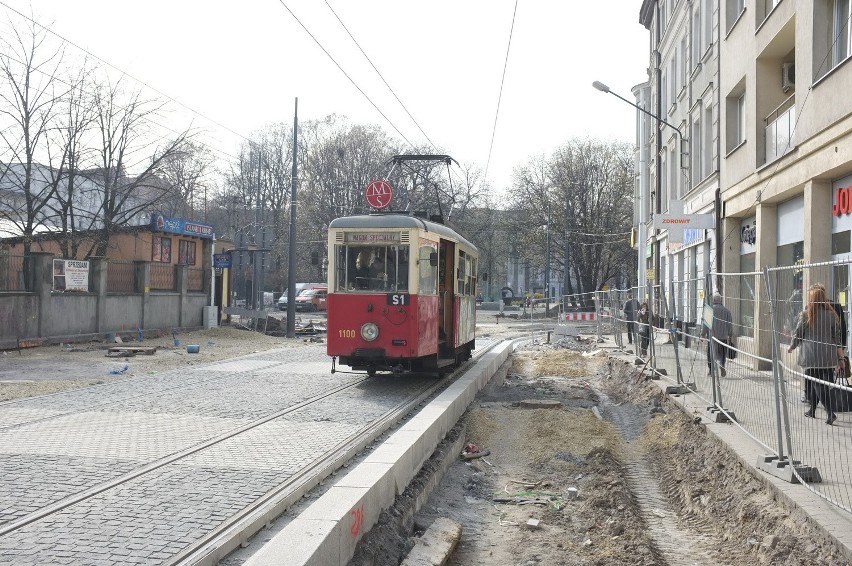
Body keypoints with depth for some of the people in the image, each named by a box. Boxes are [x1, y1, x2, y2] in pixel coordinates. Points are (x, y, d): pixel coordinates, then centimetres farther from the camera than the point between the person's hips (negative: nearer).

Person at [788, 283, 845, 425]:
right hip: (829, 357, 4)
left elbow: (797, 335, 2)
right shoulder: (832, 315, 3)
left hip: (811, 357, -4)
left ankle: (830, 413, -13)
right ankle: (812, 410, 25)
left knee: (818, 385, -1)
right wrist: (841, 358, 10)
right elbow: (837, 338, 5)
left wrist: (791, 347, 21)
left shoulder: (805, 315, -6)